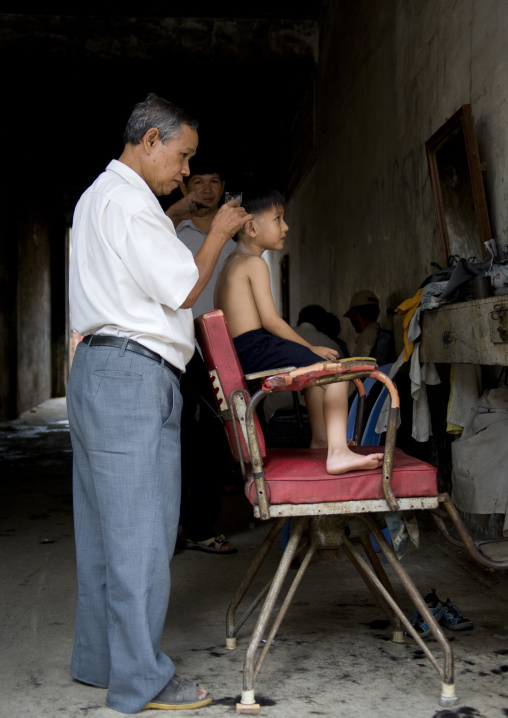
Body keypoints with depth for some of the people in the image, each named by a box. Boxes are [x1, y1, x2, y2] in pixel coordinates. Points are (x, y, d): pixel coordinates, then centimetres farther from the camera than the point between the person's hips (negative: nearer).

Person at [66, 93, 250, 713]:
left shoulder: (98, 196, 22)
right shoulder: (128, 200, -11)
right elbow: (183, 289, -11)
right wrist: (219, 232, 1)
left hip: (98, 373, 11)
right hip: (134, 376, -11)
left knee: (104, 527, 14)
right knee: (139, 531, -6)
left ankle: (98, 660, 23)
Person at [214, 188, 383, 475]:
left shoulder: (230, 264, 20)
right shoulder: (255, 264, -10)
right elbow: (270, 320, -15)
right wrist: (312, 348, -6)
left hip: (236, 351, 10)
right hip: (255, 347, -10)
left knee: (317, 368, 28)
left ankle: (320, 438, 38)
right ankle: (338, 452, -27)